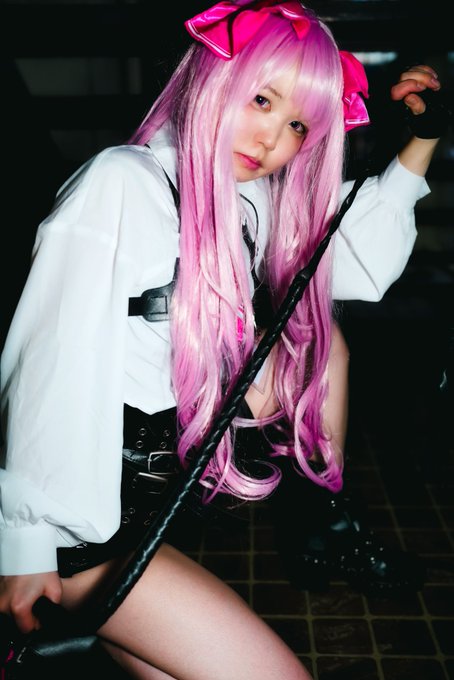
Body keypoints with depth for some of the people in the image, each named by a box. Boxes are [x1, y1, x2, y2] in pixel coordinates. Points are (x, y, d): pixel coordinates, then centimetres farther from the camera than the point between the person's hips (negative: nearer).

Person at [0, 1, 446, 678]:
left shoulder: (249, 203, 1)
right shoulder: (121, 186, -21)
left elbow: (362, 264, 9)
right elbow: (55, 368, -23)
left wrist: (421, 142, 4)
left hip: (182, 461, 7)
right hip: (93, 519, -7)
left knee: (312, 335, 4)